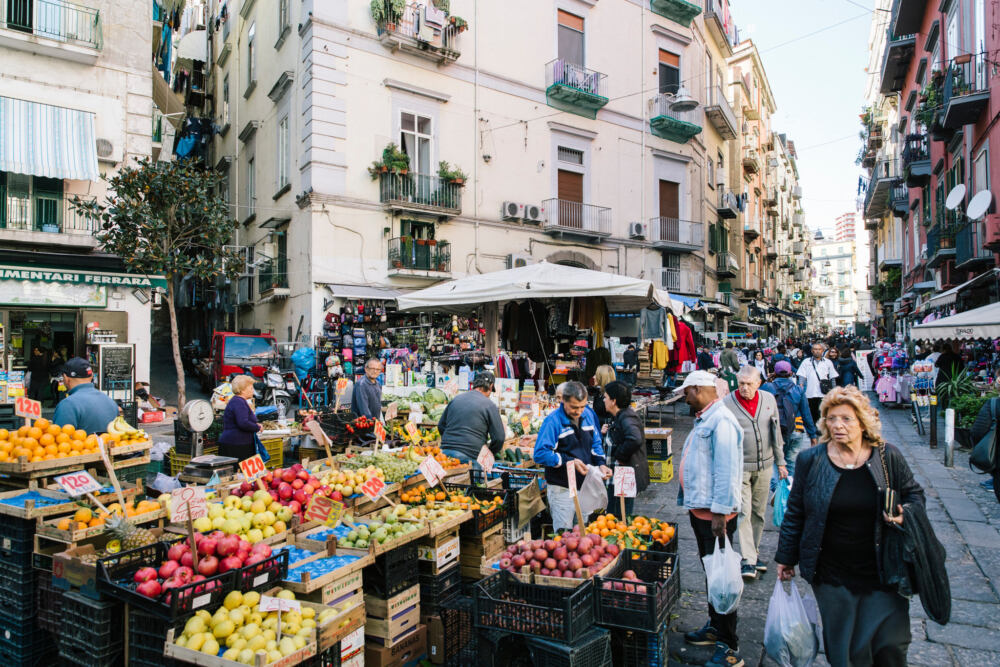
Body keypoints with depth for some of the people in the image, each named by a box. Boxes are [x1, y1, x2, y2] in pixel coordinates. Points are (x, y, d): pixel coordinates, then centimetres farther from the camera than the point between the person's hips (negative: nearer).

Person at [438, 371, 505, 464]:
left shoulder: (456, 399, 13)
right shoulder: (490, 405, -2)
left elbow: (440, 425, 21)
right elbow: (499, 438, -3)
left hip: (445, 453, 5)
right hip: (467, 457, -5)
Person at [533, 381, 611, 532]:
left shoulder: (589, 414, 3)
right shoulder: (553, 421, -17)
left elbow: (596, 443, 15)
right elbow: (540, 454, -19)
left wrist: (600, 463, -3)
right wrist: (569, 462, -22)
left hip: (585, 485, 6)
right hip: (562, 489, -6)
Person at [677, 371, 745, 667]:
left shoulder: (721, 420, -18)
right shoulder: (704, 420, 14)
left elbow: (726, 469, -24)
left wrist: (720, 511, -24)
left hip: (715, 513, -10)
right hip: (700, 509, 10)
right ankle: (715, 628, 35)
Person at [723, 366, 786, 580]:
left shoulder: (769, 399, 2)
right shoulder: (727, 403, -9)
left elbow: (776, 432, 11)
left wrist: (780, 462, 11)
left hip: (764, 465, 4)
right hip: (739, 467, -4)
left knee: (759, 512, 13)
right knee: (743, 512, -7)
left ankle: (754, 553, 26)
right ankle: (748, 560, -3)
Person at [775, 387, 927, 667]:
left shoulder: (888, 457, -2)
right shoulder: (811, 460, -3)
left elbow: (914, 494, 12)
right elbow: (795, 512, 4)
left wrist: (905, 515, -11)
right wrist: (786, 558, 6)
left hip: (882, 573, 1)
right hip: (832, 577, 0)